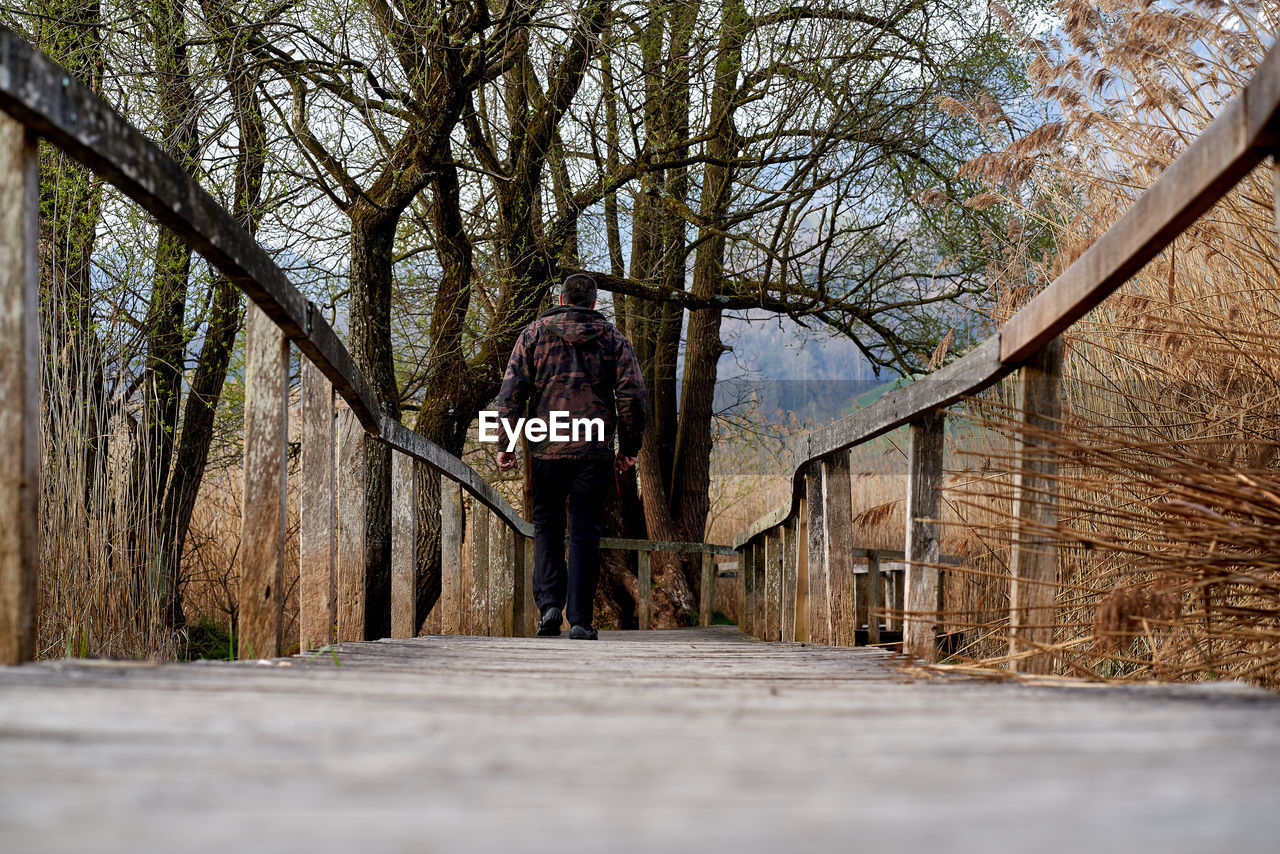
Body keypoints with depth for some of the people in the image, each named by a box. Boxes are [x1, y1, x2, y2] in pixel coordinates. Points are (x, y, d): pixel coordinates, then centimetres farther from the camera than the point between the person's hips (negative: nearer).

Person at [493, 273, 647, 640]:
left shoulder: (534, 334, 6)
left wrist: (505, 444, 1)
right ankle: (580, 620, -1)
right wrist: (629, 448, 7)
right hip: (594, 453, 0)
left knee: (547, 529, 14)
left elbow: (511, 392, -1)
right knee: (585, 534, 3)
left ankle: (550, 605, -1)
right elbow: (632, 396, 0)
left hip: (547, 451, 0)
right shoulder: (613, 339, 6)